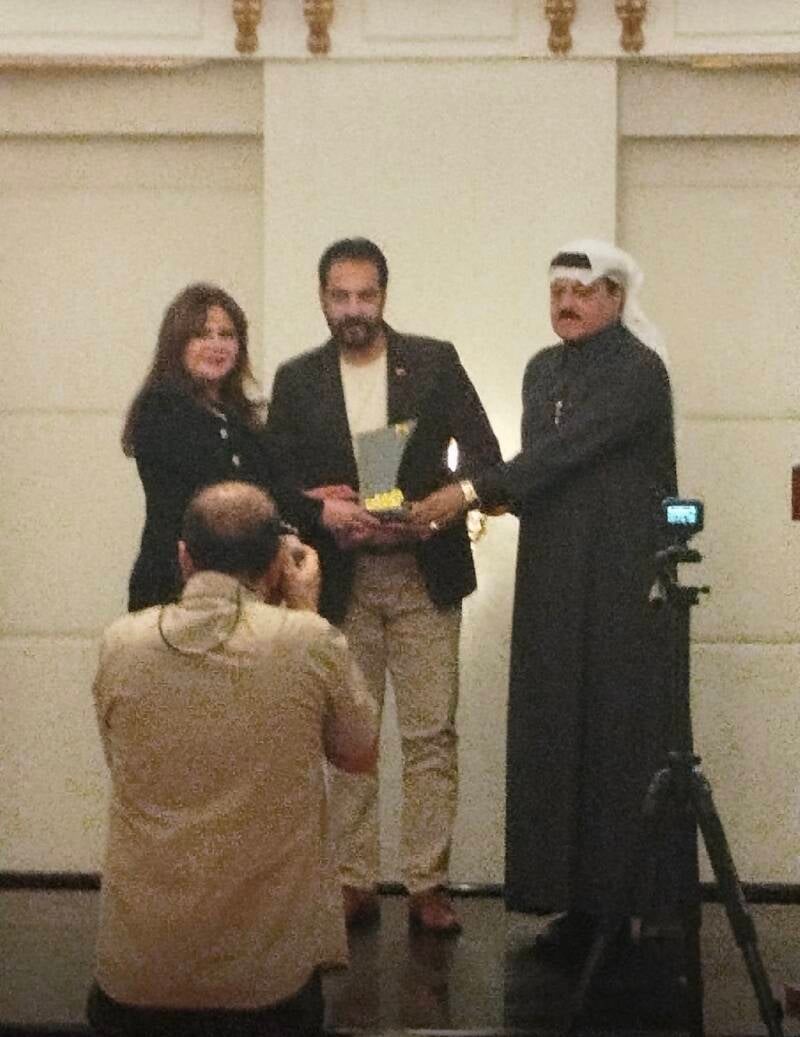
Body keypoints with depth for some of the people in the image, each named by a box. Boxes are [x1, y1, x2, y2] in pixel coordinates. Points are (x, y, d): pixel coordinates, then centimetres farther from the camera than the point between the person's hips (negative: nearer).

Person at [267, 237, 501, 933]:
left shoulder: (435, 362, 3)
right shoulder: (297, 380, 8)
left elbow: (484, 454, 1)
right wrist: (318, 506, -14)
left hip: (424, 575, -1)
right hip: (340, 580, 1)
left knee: (431, 735, -1)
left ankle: (429, 885, 4)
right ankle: (354, 884, 11)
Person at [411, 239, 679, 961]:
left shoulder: (638, 372, -9)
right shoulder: (543, 370, 15)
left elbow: (568, 449, -18)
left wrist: (473, 490, -22)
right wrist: (484, 497, -6)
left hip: (620, 583, -7)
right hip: (553, 581, 7)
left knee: (617, 733, -5)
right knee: (556, 734, 4)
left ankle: (627, 902, 1)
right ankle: (579, 902, 10)